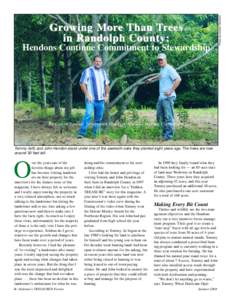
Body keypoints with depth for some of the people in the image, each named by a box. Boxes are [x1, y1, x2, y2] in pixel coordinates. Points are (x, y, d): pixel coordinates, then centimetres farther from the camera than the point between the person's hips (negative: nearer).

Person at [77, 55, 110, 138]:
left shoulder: (103, 72, 15)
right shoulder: (88, 71, -3)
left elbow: (107, 84, 23)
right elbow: (82, 84, -6)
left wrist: (107, 95, 10)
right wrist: (87, 95, -14)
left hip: (101, 100, 6)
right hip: (91, 99, -6)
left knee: (99, 118, 8)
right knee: (88, 114, -21)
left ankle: (95, 135, 19)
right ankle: (82, 133, -21)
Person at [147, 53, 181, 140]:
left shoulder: (169, 69, -11)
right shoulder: (162, 69, 18)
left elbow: (178, 79, -20)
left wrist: (171, 90, -23)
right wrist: (152, 79, 50)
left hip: (168, 97, -10)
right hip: (161, 97, 10)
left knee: (168, 117, -8)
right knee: (160, 116, 15)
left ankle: (169, 136, -4)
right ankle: (164, 133, 24)